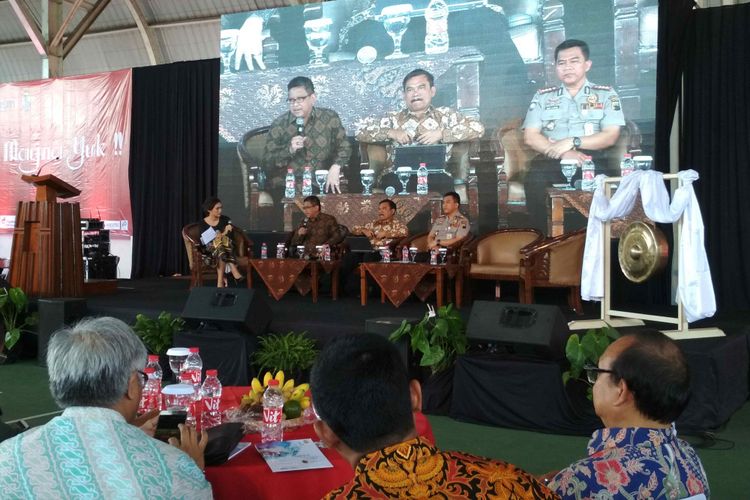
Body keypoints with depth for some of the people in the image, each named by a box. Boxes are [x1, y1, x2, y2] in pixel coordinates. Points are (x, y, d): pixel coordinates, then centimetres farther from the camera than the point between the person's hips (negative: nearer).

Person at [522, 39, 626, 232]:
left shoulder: (606, 94, 15)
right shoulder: (542, 96, 19)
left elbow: (610, 136, 3)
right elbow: (530, 137, 6)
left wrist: (573, 142, -12)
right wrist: (563, 153, -11)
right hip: (552, 161, 1)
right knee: (535, 179, -34)